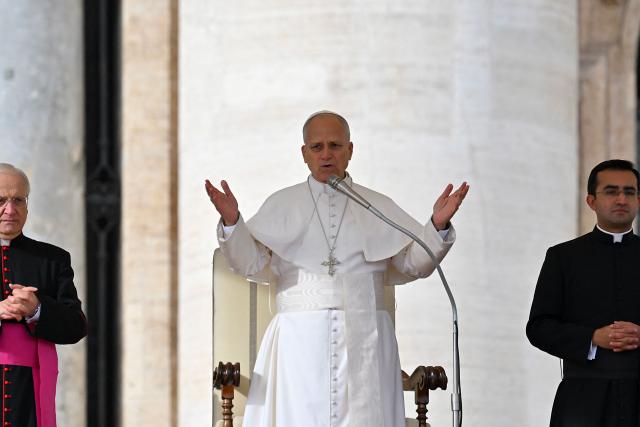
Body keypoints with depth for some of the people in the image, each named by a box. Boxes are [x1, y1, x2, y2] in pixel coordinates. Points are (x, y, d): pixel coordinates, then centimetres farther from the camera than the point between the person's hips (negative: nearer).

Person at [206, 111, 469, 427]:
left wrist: (438, 227, -7)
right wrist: (231, 223, -15)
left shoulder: (378, 208, 14)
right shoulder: (281, 205, 11)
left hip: (363, 342, 1)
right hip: (300, 339, -1)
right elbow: (252, 263, 2)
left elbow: (411, 264, 8)